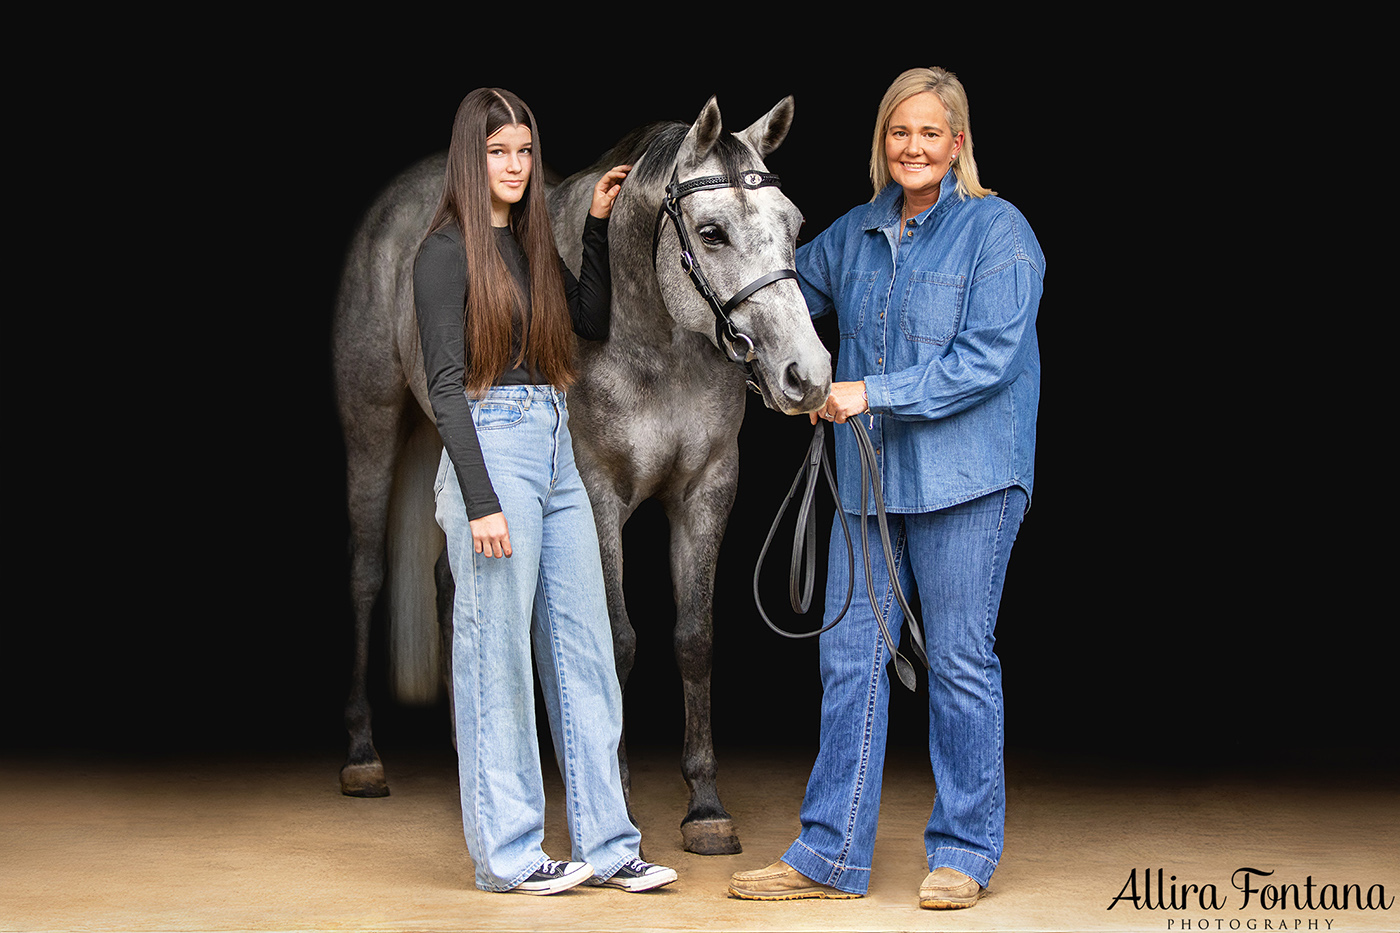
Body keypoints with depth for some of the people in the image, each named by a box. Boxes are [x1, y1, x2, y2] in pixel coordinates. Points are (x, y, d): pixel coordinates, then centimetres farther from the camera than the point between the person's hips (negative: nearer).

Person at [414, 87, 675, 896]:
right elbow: (447, 384, -13)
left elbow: (594, 323, 23)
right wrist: (480, 502, -19)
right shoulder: (448, 253, -8)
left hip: (556, 451, 8)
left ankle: (606, 843, 16)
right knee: (497, 655, 0)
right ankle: (508, 852, 10)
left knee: (586, 648, 8)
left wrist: (599, 228, 14)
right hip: (493, 452, -8)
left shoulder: (532, 244, 14)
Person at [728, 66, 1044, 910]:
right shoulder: (856, 235, 11)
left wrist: (875, 392, -19)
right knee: (851, 658, 6)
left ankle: (964, 853, 16)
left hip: (965, 483, -6)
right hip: (871, 477, 6)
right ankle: (832, 856, 13)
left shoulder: (998, 231, -7)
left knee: (960, 664, 2)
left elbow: (988, 359, -16)